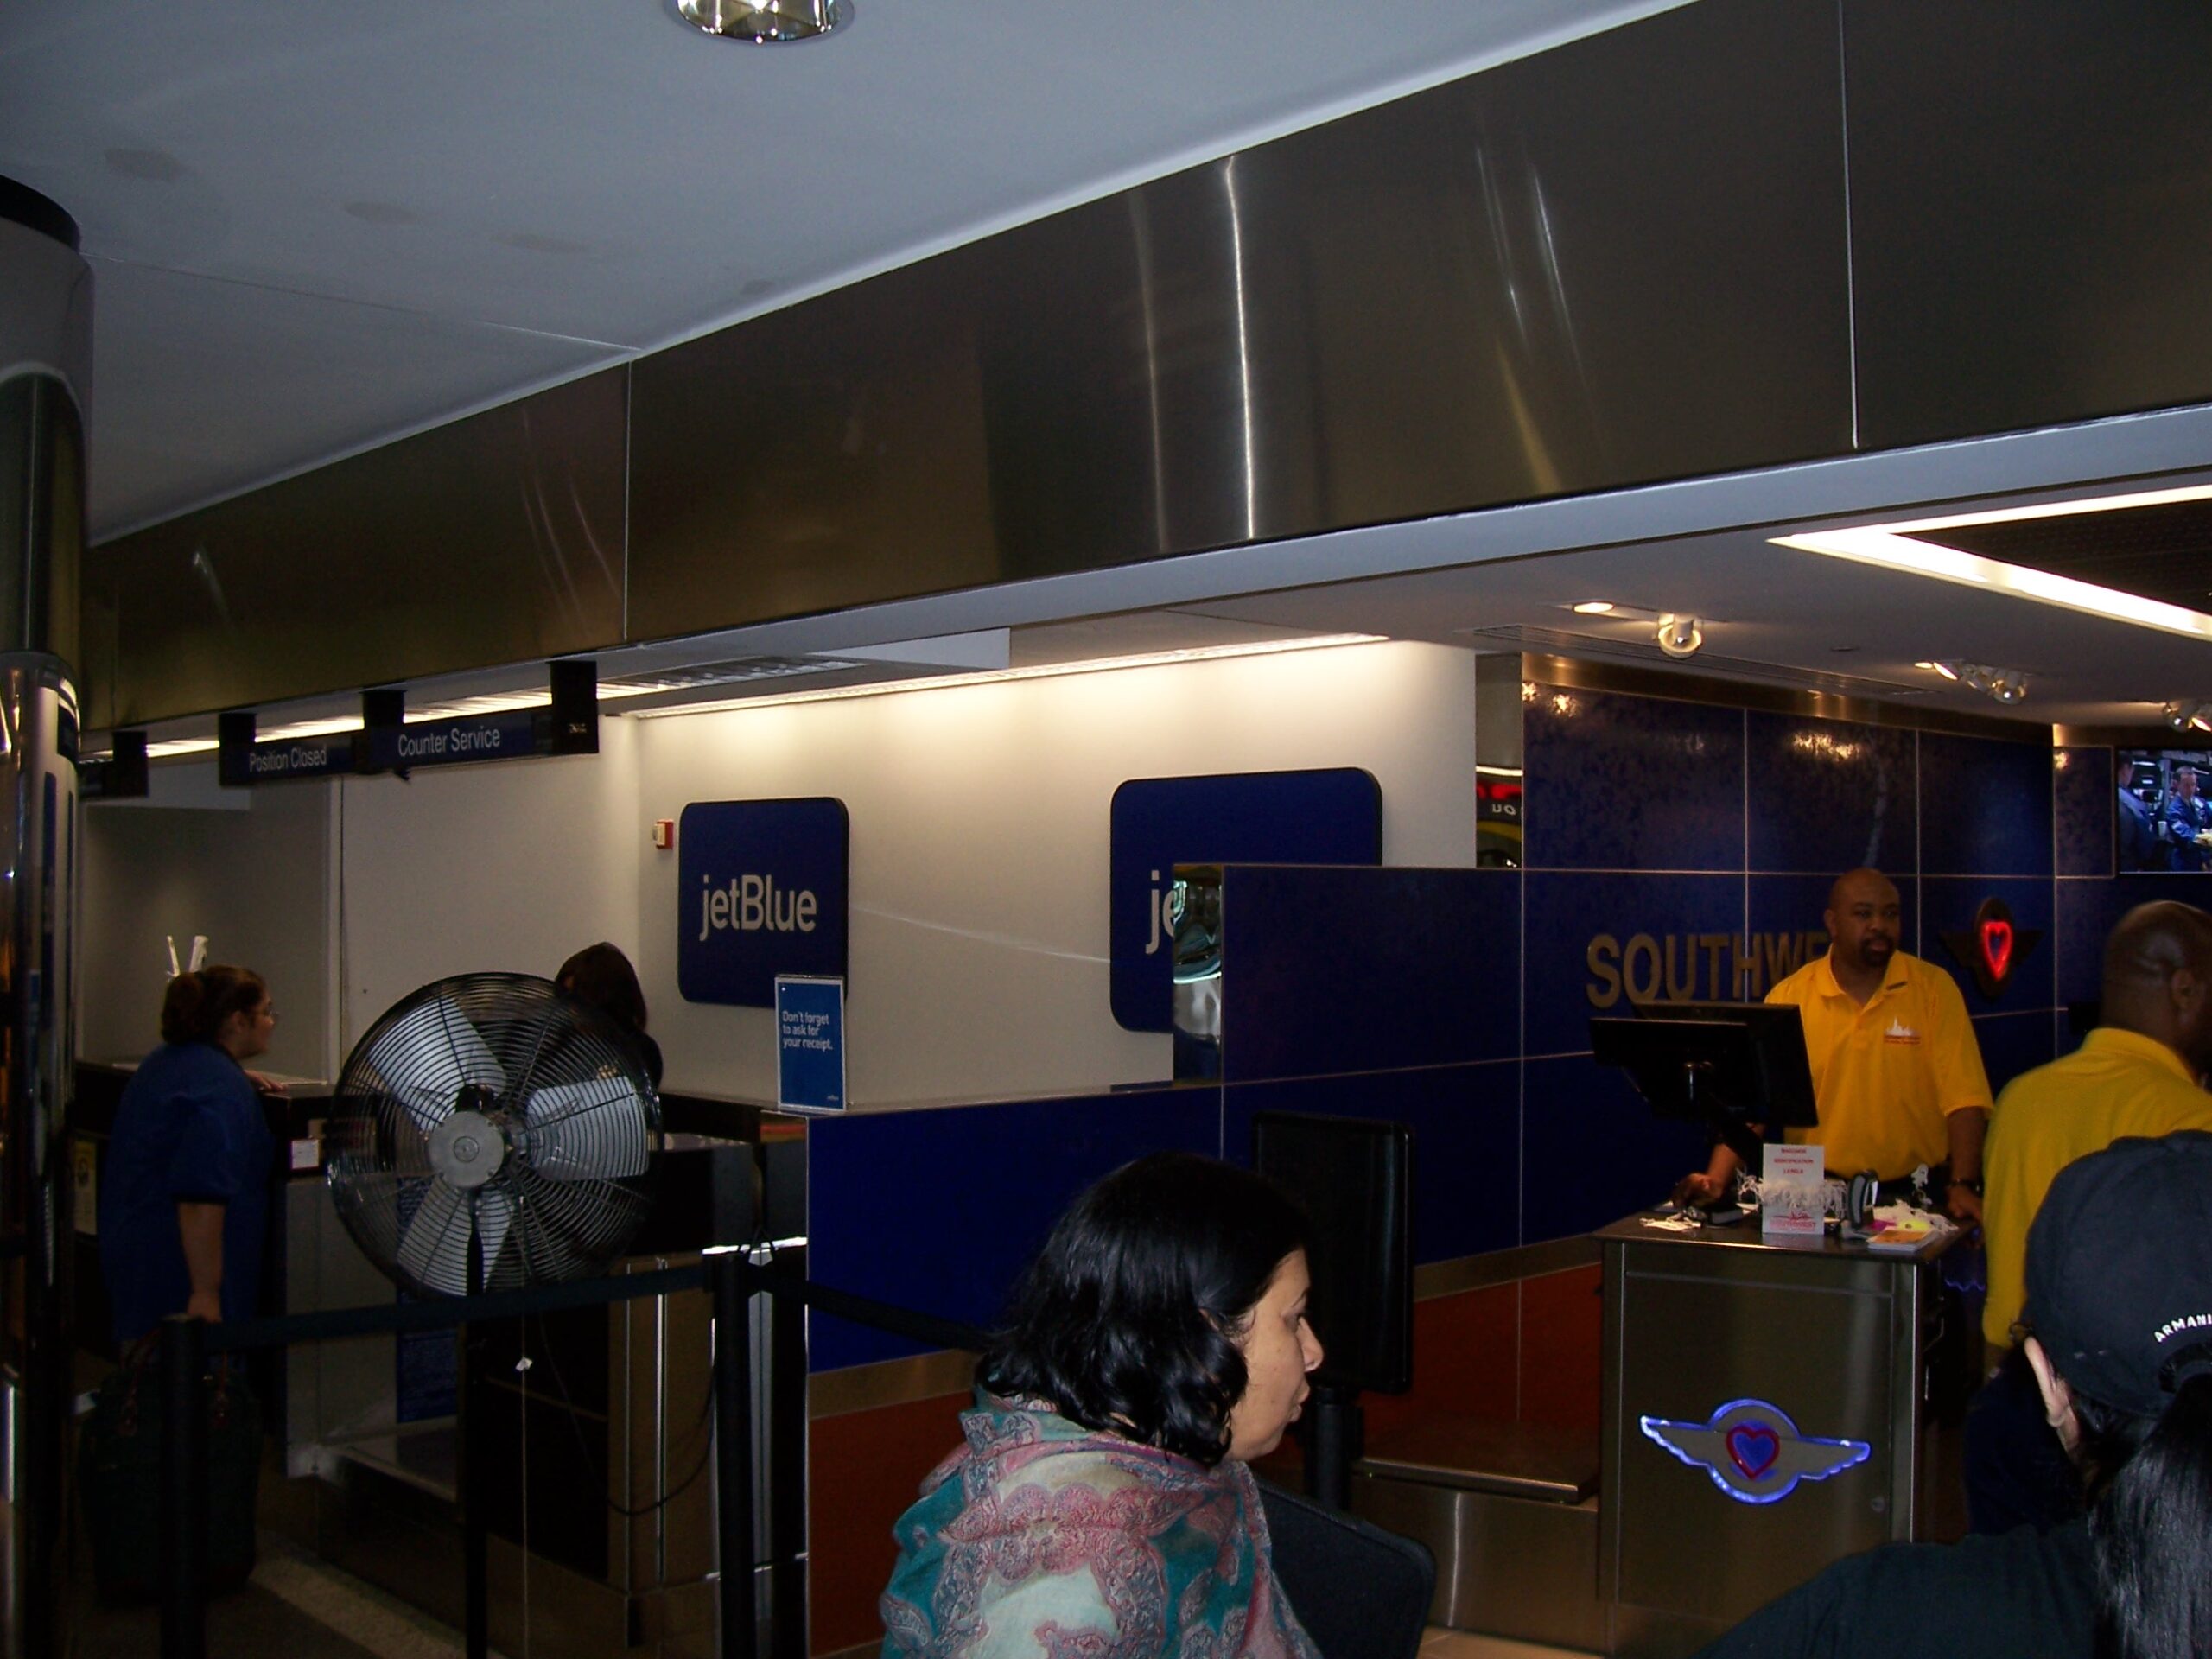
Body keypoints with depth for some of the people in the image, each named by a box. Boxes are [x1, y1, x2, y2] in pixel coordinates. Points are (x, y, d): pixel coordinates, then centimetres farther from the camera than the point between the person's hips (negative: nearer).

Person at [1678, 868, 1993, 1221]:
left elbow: (1964, 1098, -4)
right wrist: (1717, 1180, -16)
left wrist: (1962, 1186, -17)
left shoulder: (1934, 988, 1)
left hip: (1913, 1192, -1)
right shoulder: (1788, 997, 2)